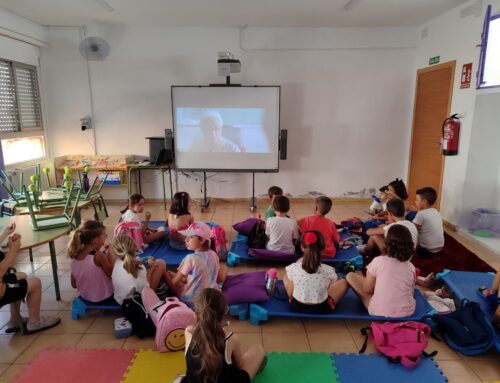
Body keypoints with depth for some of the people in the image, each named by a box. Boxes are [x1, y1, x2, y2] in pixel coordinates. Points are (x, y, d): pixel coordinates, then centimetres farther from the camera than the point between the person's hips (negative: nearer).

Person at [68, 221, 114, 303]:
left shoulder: (75, 256, -6)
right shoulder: (98, 256, -25)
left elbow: (74, 284, 3)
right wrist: (110, 255, -13)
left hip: (85, 297, 6)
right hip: (103, 298, -6)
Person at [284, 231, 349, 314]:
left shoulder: (293, 268, -20)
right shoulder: (329, 270, -22)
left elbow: (290, 294, -9)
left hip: (297, 307, 1)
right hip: (322, 309, -1)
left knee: (286, 277, 22)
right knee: (344, 282, 14)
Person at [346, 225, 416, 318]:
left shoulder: (378, 261, -16)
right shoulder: (411, 267, -4)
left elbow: (367, 289, -7)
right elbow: (411, 292, 6)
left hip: (380, 312, -5)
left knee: (350, 276, 4)